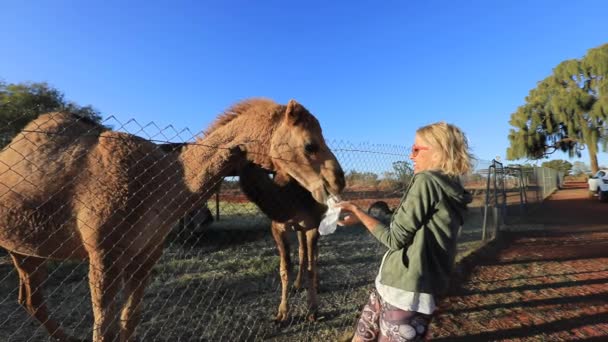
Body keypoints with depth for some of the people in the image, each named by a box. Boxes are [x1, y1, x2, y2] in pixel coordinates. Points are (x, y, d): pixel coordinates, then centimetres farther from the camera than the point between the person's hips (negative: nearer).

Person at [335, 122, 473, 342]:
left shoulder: (426, 181, -17)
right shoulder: (452, 191, 11)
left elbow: (395, 239, -15)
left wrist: (358, 214, -6)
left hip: (405, 294, -9)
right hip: (398, 287, 9)